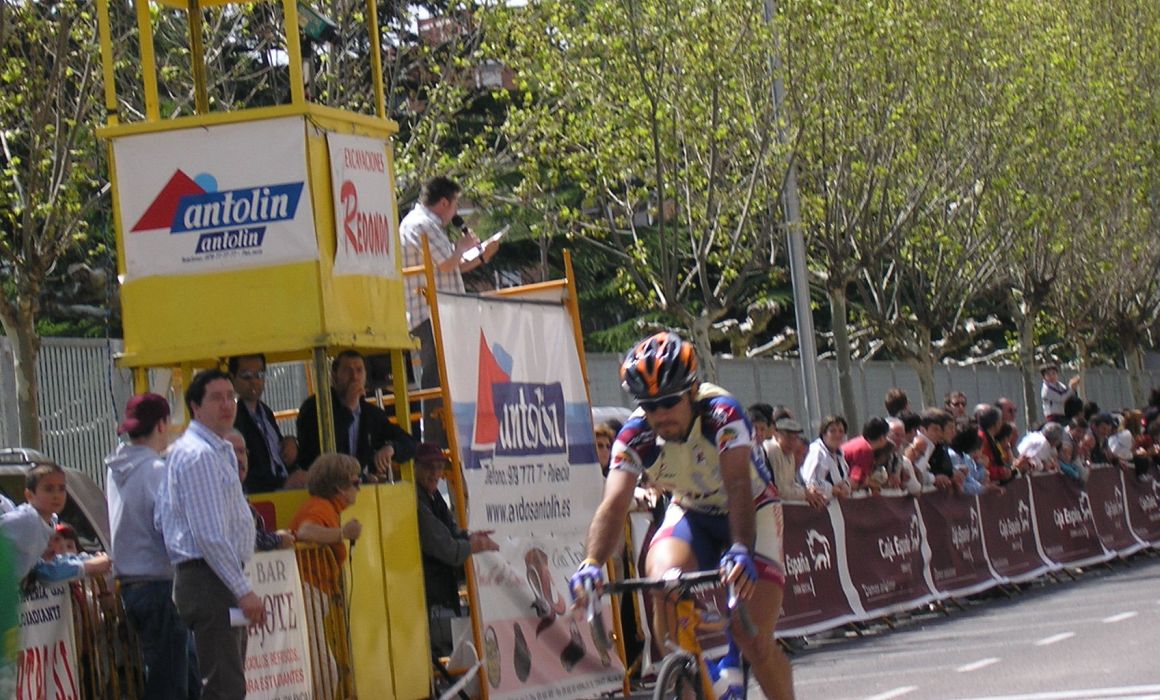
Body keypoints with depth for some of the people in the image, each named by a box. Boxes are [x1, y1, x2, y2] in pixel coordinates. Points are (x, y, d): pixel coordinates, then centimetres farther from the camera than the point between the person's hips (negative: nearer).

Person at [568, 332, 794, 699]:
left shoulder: (721, 413, -31)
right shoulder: (635, 435, -21)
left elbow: (738, 486, -42)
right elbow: (614, 504, -31)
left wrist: (742, 551, -59)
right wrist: (592, 564, -49)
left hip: (750, 512, -3)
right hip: (691, 513, 3)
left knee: (755, 641, -15)